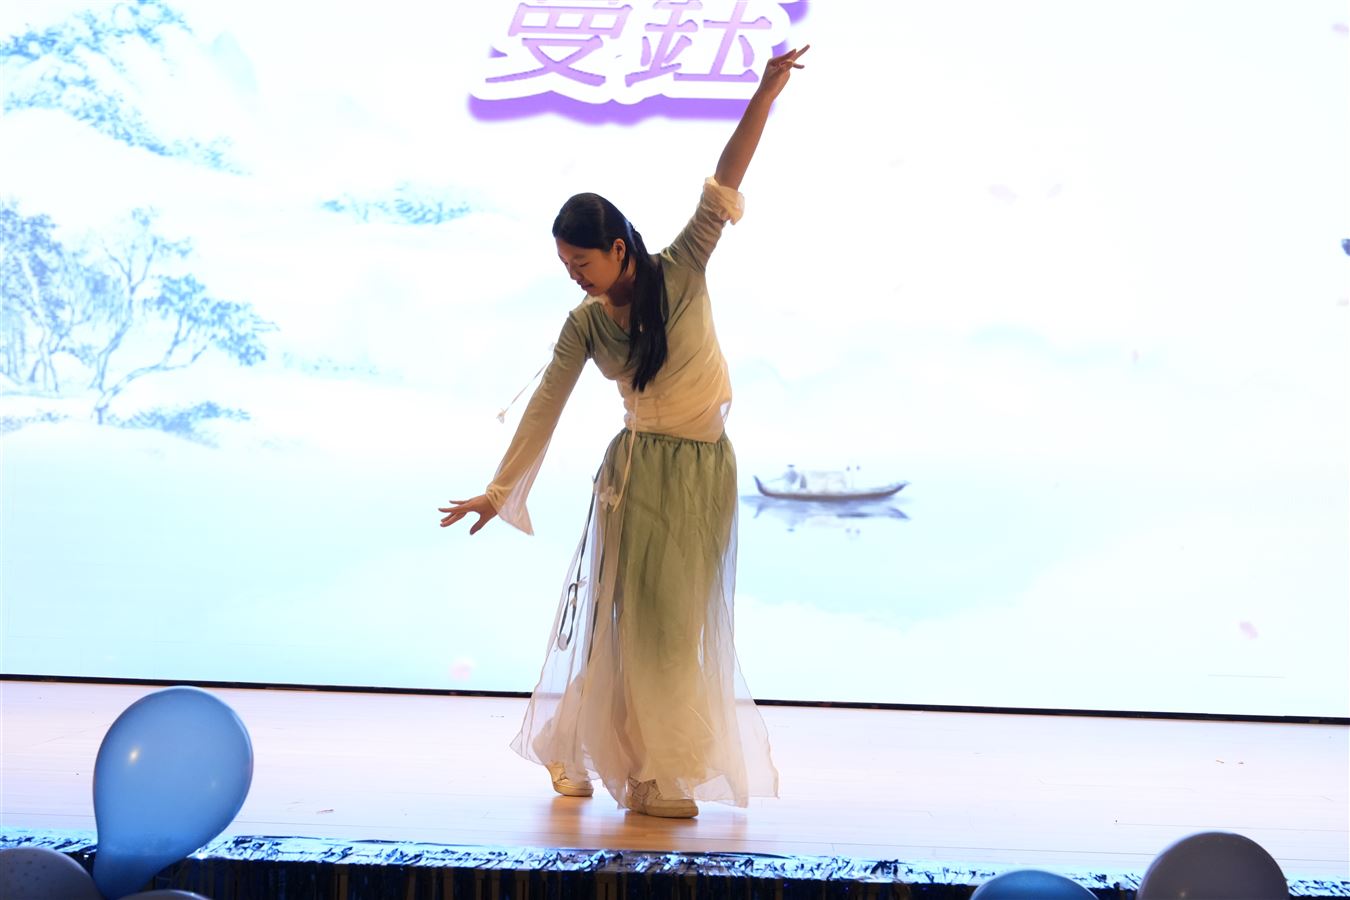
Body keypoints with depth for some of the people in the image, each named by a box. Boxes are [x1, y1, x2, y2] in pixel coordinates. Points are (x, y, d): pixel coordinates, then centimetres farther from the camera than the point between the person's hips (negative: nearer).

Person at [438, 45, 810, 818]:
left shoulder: (681, 274, -7)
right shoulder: (585, 324, -3)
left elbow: (724, 182, -12)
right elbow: (544, 406, -4)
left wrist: (765, 95, -18)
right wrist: (500, 491, -7)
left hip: (705, 470, 0)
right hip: (637, 471, 0)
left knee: (678, 616, 6)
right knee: (622, 611, 3)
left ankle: (663, 776, 16)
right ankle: (575, 753, 20)